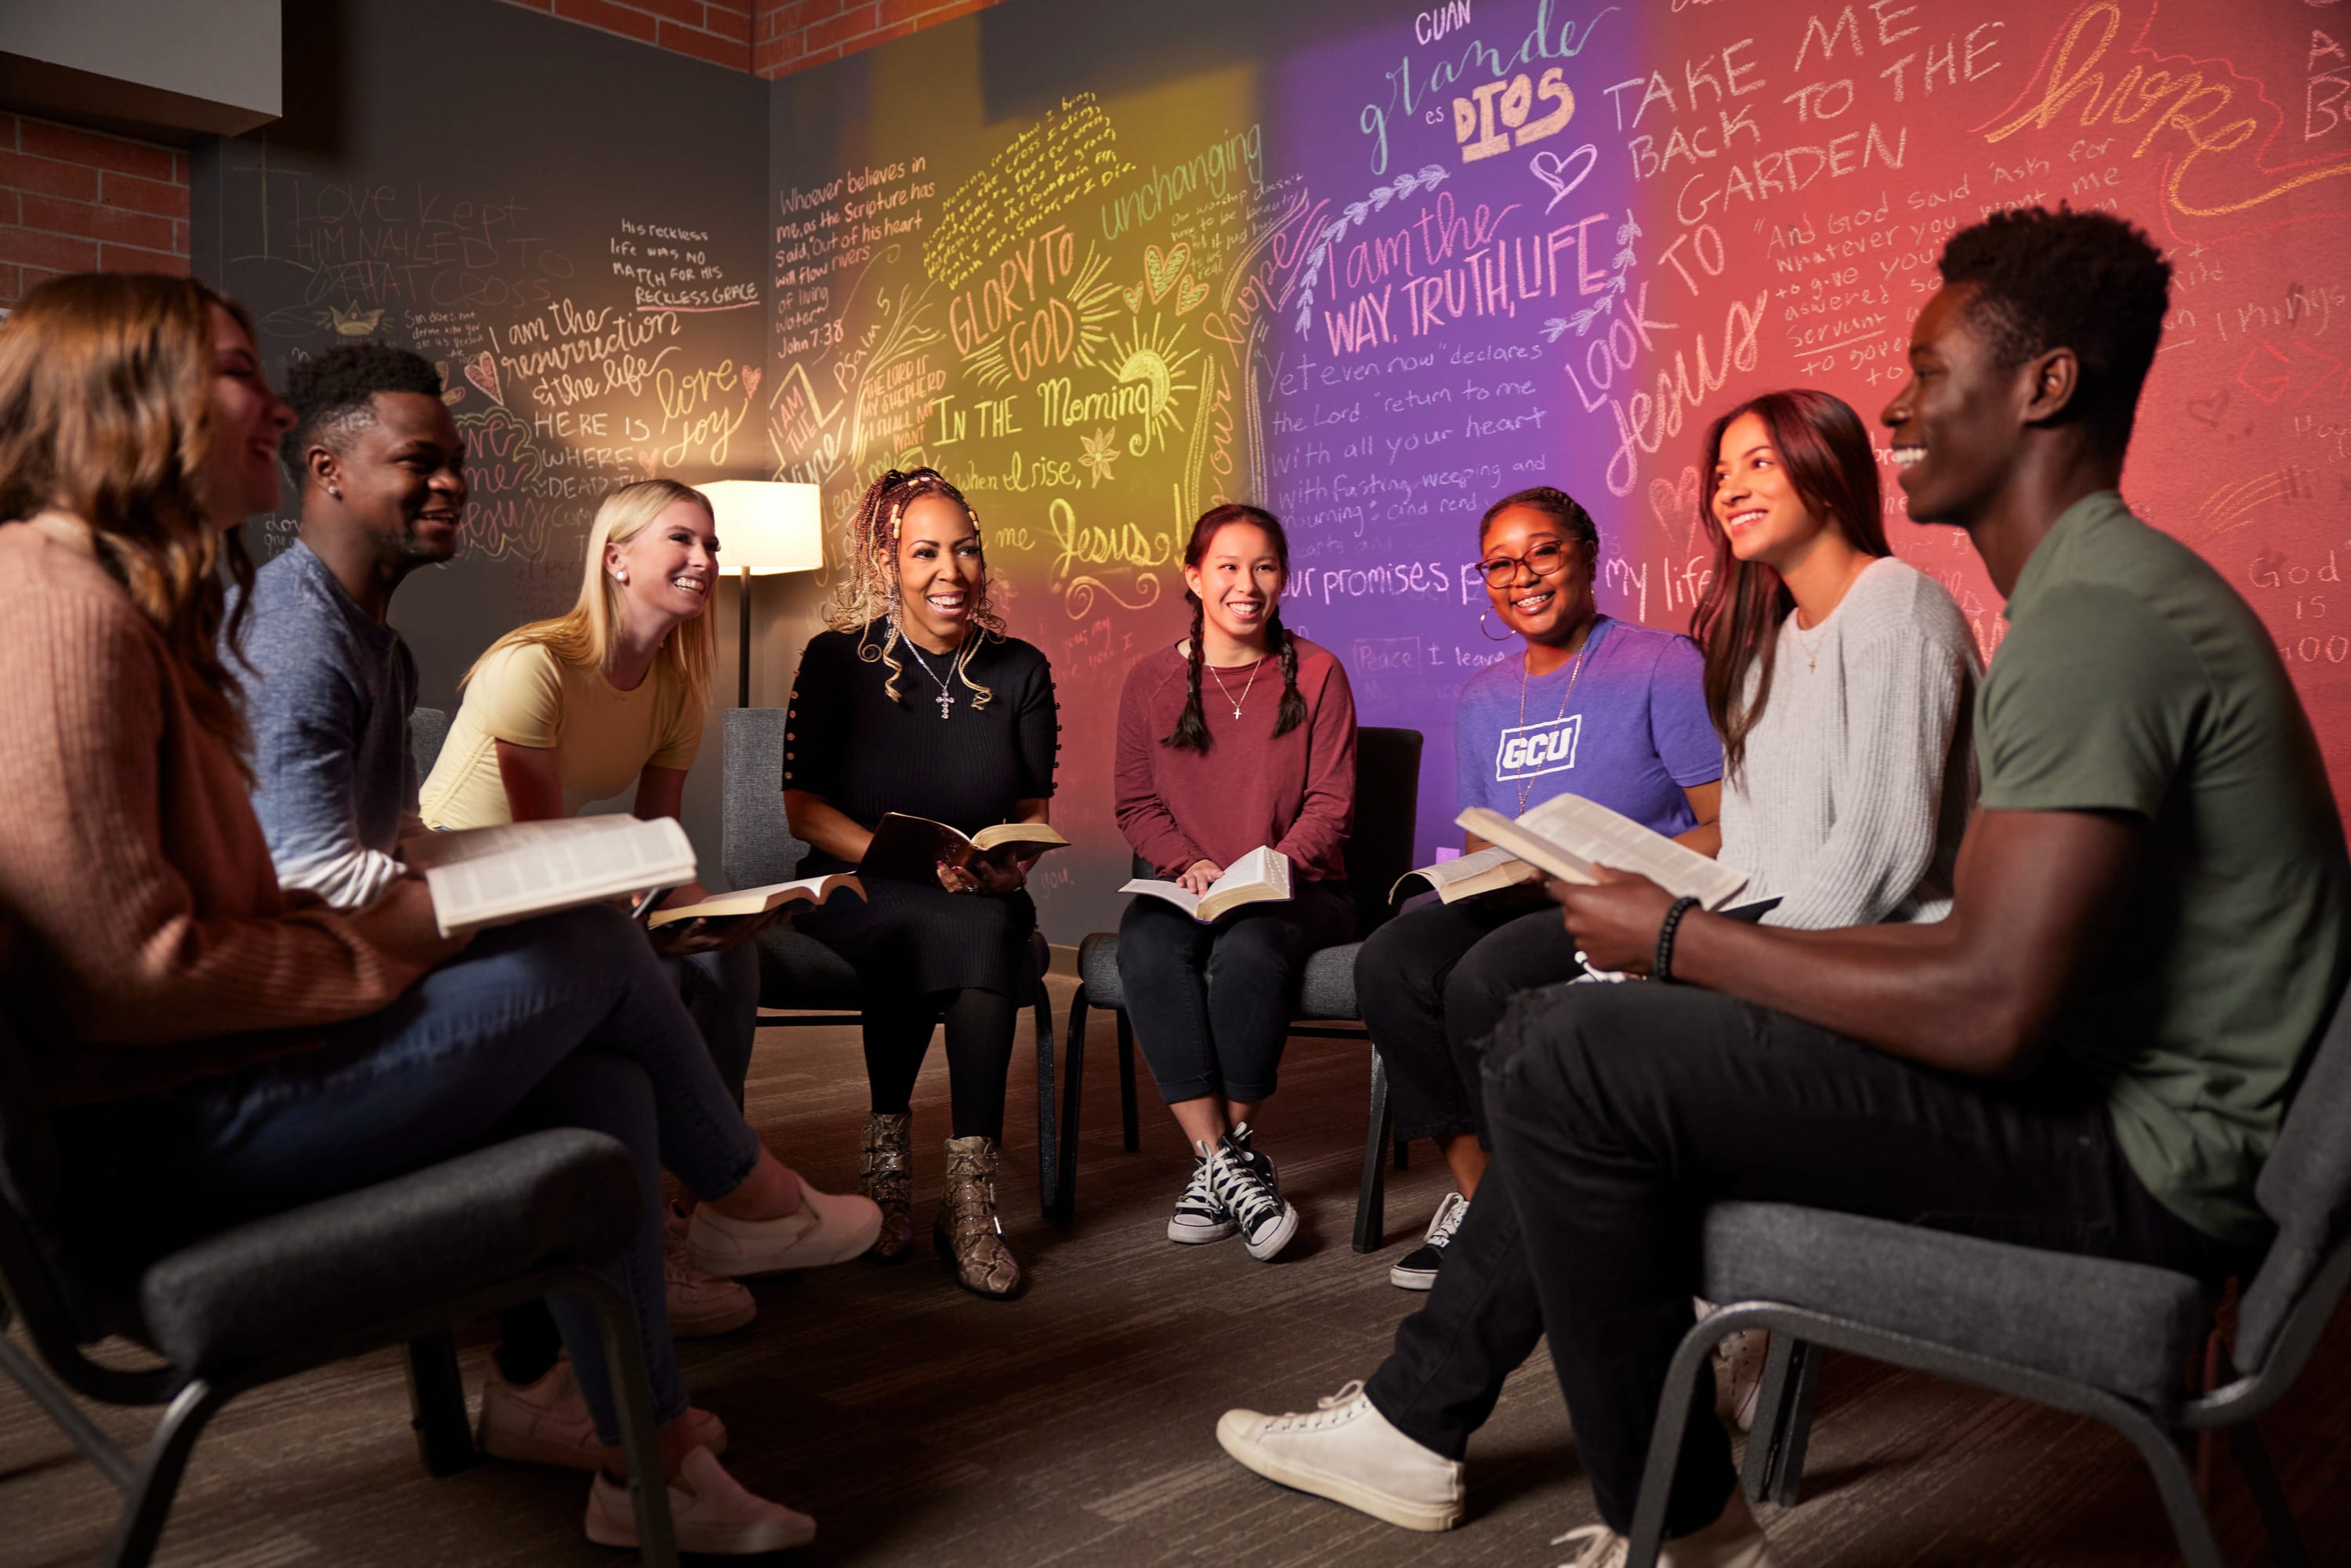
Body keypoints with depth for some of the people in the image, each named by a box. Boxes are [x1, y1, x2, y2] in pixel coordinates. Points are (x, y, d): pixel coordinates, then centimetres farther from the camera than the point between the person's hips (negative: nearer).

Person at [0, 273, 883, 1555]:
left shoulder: (136, 603, 14)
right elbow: (130, 968, -24)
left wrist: (376, 914, 2)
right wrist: (390, 938, -13)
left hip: (219, 1065, 10)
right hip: (168, 1130, -10)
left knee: (600, 1091, 0)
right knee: (595, 944, -7)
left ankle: (649, 1469, 12)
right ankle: (747, 1197, 20)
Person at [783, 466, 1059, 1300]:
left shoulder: (1019, 670, 6)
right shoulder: (838, 660, -1)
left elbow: (1034, 811, 11)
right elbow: (803, 809, -4)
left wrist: (1013, 865, -13)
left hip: (980, 896, 2)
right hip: (852, 892, -2)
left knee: (991, 926, -35)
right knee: (980, 931, -35)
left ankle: (970, 1194, -27)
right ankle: (889, 1153, -19)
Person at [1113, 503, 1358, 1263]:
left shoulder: (1317, 674, 4)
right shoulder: (1150, 679, 9)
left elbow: (1331, 803, 0)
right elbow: (1136, 804, 8)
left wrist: (1275, 866, -17)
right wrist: (1187, 862, -11)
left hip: (1295, 888, -1)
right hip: (1183, 886, 2)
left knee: (1247, 951, -35)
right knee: (1147, 950, -32)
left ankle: (1215, 1163, -19)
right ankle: (1230, 1162, -29)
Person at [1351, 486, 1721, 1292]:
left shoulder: (1661, 665, -2)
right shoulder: (1482, 698, 19)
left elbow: (1730, 829, -8)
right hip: (1514, 905, 6)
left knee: (1483, 982, -33)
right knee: (1389, 965, -24)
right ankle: (1476, 1193, -13)